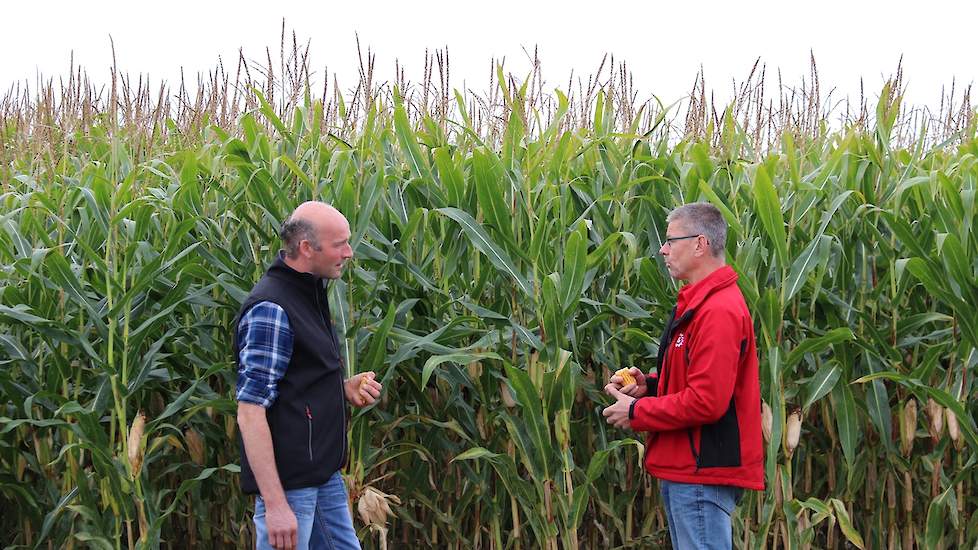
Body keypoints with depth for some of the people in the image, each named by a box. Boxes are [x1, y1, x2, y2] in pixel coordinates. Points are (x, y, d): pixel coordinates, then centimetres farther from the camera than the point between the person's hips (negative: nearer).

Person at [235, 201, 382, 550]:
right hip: (289, 482, -9)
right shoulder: (270, 310, -18)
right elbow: (250, 413, -22)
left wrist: (345, 388, 7)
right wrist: (274, 504, -25)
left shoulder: (310, 295, 12)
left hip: (326, 477, 10)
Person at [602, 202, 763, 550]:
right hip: (685, 468, 11)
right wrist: (649, 385, 7)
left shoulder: (718, 312, -19)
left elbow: (706, 402, -25)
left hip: (703, 475, -11)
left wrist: (636, 413, -13)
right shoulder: (699, 303, 16)